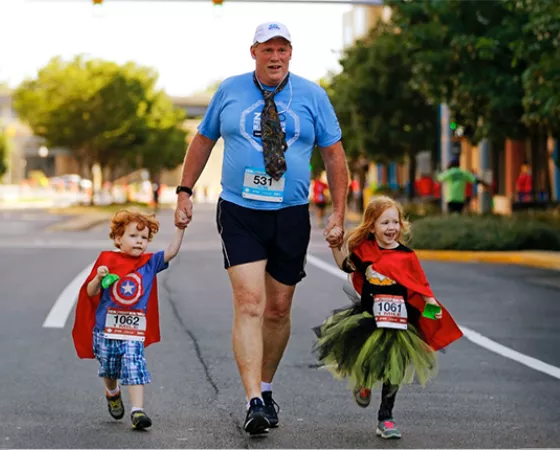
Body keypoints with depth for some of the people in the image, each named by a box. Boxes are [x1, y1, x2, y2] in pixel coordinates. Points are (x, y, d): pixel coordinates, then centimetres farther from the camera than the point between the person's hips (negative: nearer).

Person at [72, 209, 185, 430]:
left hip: (134, 331, 0)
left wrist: (180, 229, -19)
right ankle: (112, 394, 47)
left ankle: (137, 411, -16)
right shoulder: (107, 260, -2)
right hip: (106, 328, 0)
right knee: (108, 369, 17)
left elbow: (171, 252, -11)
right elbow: (91, 293, -3)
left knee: (135, 368, -15)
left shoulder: (149, 263, 3)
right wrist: (99, 277, -22)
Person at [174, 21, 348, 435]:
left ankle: (265, 387, 29)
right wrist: (185, 192, 9)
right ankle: (254, 402, -18)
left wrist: (338, 212, 1)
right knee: (249, 304, -14)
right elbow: (203, 140, 15)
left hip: (291, 215, 1)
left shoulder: (313, 95, 3)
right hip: (239, 214, -1)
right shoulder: (229, 91, 4)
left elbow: (334, 154, 7)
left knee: (278, 309, 8)